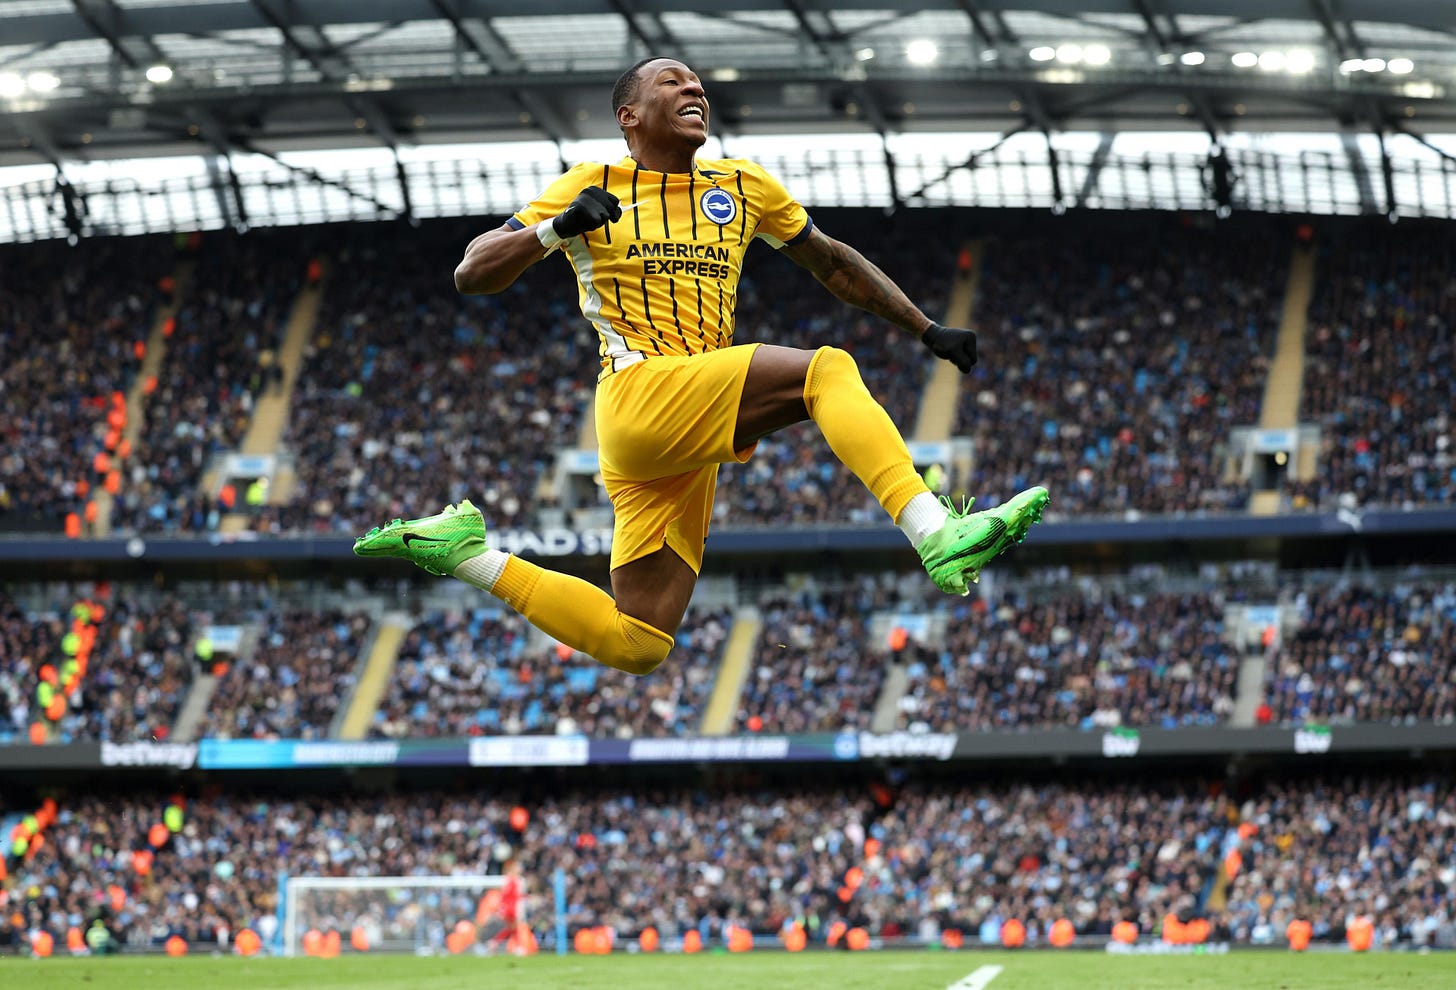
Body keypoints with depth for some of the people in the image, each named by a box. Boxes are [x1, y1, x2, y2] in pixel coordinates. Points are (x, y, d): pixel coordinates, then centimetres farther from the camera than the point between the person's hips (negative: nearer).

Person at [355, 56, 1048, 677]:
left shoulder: (742, 187, 17)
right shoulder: (596, 186, 4)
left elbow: (831, 262, 30)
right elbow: (471, 275, 2)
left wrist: (928, 330, 24)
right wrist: (557, 228, -16)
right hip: (642, 391, -7)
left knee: (635, 646, 2)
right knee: (827, 369, -24)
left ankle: (463, 549, 16)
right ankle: (938, 537, -38)